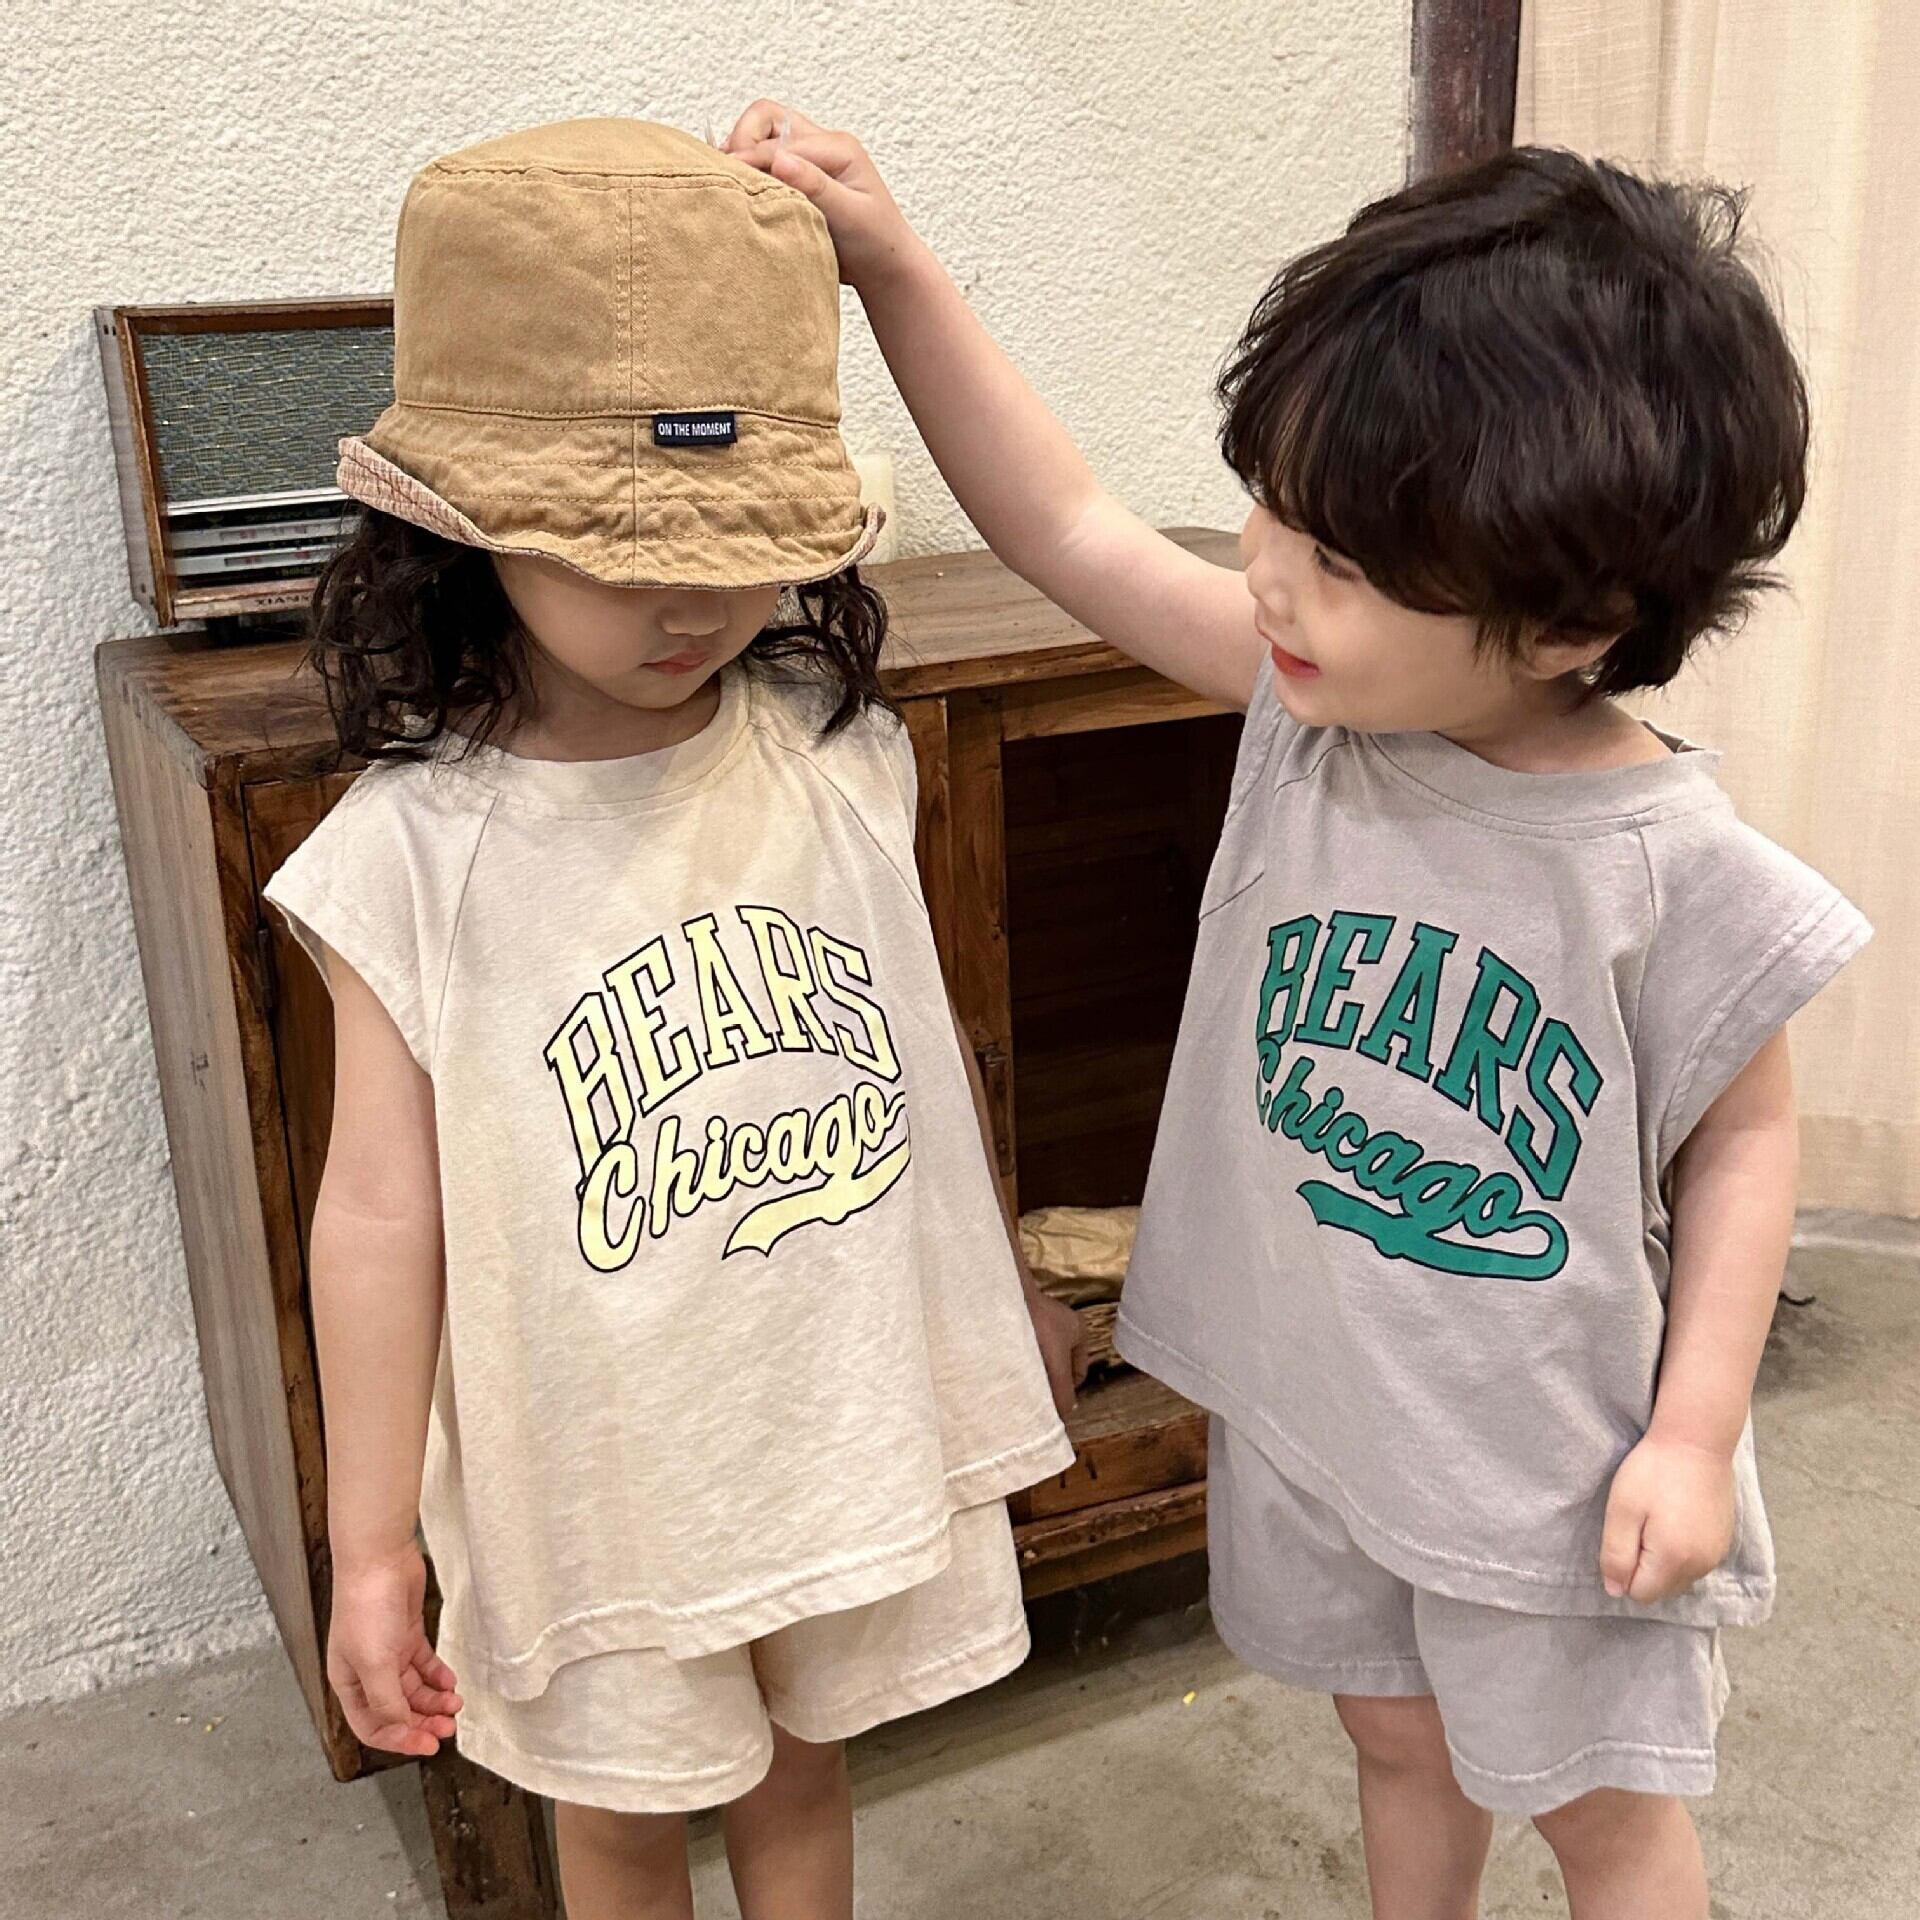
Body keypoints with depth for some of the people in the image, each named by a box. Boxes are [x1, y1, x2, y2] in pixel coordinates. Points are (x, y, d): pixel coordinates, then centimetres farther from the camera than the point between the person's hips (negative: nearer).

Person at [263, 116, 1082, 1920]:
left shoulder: (842, 755, -8)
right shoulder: (412, 848, -17)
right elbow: (382, 1208, -13)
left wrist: (1008, 1285, 17)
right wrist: (369, 1550, -8)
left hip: (861, 1413, 3)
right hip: (596, 1467, -2)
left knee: (802, 1766, 25)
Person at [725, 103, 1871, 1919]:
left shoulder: (1674, 867, -24)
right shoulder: (1309, 702, -14)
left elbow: (1743, 1141, -11)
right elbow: (1066, 530, -11)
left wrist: (1696, 1435, -13)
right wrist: (886, 260, -15)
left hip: (1554, 1460, -4)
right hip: (1310, 1408, 4)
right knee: (1399, 1745, 29)